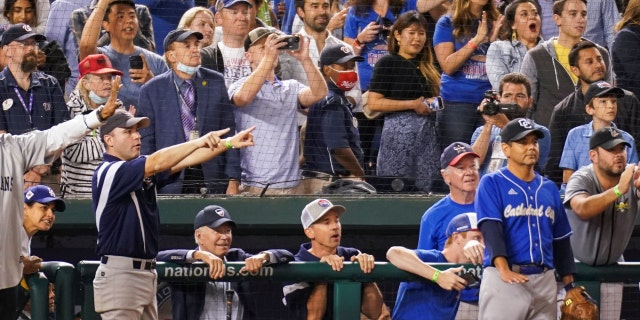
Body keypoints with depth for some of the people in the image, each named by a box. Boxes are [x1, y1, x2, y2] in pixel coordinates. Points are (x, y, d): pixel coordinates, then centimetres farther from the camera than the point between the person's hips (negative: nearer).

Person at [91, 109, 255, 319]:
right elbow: (155, 163, -25)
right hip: (120, 275, -9)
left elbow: (185, 160, 5)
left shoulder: (144, 172, 13)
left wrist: (229, 143, -6)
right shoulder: (109, 173, -13)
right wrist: (199, 141, -31)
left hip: (147, 273, 9)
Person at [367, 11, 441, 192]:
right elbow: (374, 103, -11)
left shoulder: (425, 67, 18)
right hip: (399, 130, -6)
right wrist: (412, 104, -12)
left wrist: (435, 105, 10)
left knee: (425, 189, 2)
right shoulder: (388, 63, -1)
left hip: (428, 133, 6)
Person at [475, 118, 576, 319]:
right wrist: (503, 269, -27)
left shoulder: (549, 188, 18)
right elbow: (490, 228, -11)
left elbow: (561, 239, 20)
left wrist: (569, 285, 11)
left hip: (545, 280, 5)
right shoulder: (492, 184, 2)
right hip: (505, 280, -5)